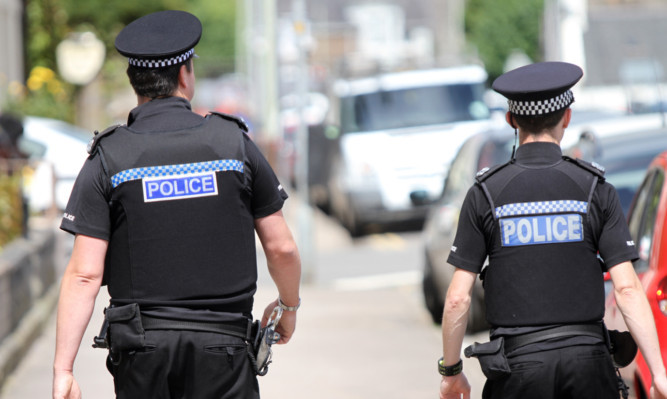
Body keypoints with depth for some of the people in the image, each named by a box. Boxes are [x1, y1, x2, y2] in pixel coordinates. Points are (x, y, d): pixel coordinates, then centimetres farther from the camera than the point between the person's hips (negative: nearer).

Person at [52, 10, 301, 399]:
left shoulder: (108, 159, -2)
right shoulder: (234, 143, 1)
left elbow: (84, 275, -8)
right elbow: (281, 247, 5)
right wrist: (290, 306, 25)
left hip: (142, 346, 1)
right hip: (222, 345, -1)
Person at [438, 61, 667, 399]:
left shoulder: (484, 194, 0)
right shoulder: (595, 190, 0)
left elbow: (458, 298, -2)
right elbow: (627, 288, -7)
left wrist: (450, 370, 12)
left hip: (518, 363, -1)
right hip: (586, 359, 1)